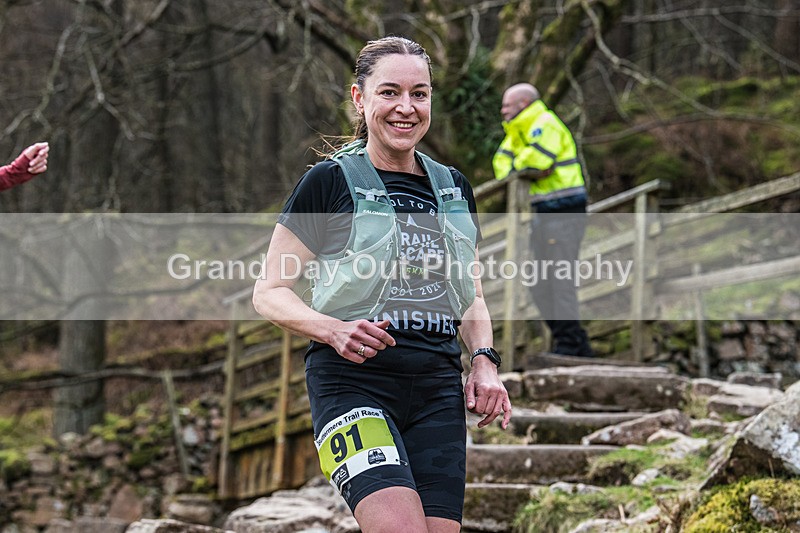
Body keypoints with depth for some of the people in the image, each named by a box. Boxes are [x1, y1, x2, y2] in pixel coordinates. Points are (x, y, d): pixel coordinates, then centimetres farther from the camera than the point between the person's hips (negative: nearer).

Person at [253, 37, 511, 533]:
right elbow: (270, 292, 0)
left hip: (439, 389, 5)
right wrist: (335, 331, -18)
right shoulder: (330, 181, -1)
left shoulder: (454, 188, 15)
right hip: (352, 383, -5)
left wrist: (485, 362, 7)